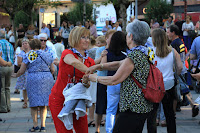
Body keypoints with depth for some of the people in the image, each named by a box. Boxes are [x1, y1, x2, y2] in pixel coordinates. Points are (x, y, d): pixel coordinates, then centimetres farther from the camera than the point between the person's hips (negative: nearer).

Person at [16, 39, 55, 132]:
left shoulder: (28, 56, 2)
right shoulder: (47, 55, 11)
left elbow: (21, 71, 1)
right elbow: (52, 70, 12)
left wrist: (17, 75, 22)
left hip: (33, 79, -3)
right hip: (47, 79, 3)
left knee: (34, 103, 6)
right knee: (43, 104, 7)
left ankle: (35, 125, 1)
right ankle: (43, 126, 0)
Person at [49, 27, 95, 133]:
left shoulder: (90, 62, 6)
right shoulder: (67, 53, -10)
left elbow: (87, 84, 3)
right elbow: (74, 62, -33)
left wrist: (86, 83, -20)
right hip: (59, 100, -5)